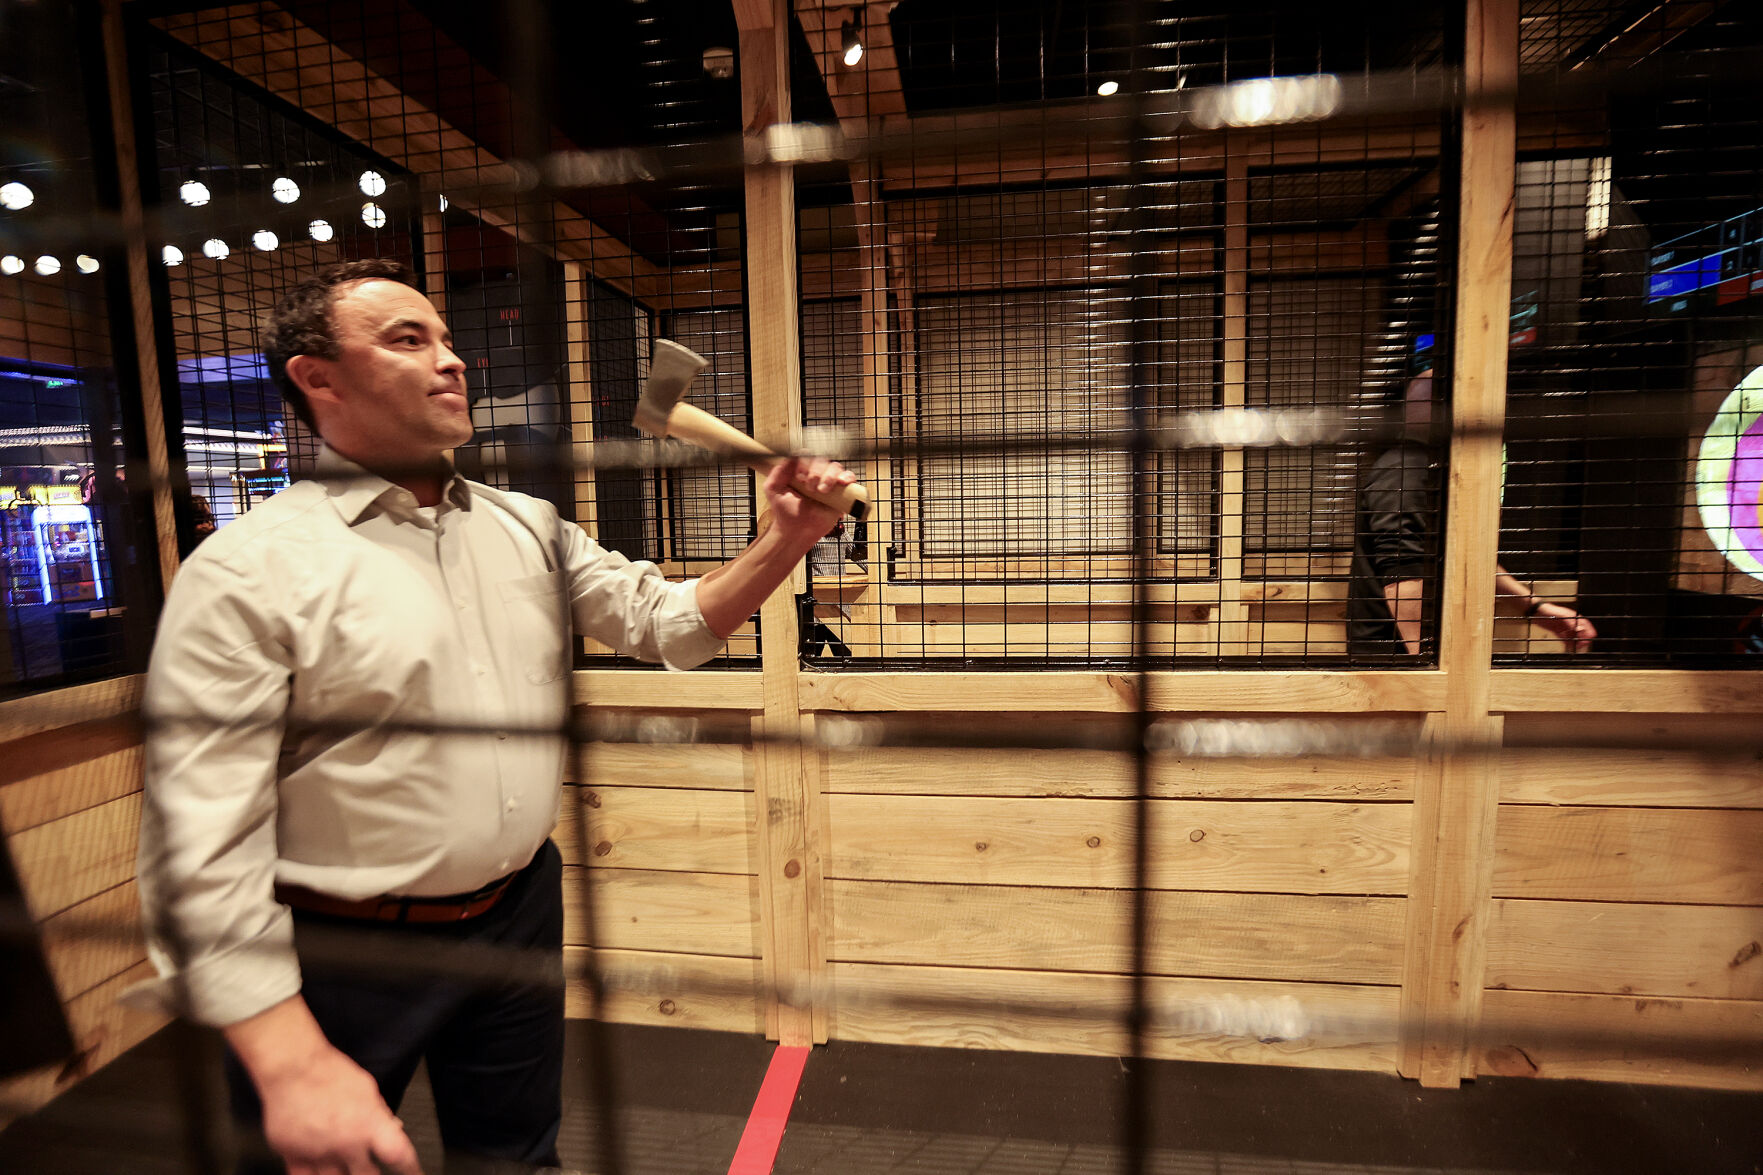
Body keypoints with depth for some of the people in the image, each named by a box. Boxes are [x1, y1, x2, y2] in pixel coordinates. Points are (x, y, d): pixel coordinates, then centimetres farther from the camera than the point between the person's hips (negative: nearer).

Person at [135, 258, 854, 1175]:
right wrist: (294, 1065, -20)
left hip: (522, 915, 5)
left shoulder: (527, 527, 2)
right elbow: (203, 851, -16)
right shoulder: (247, 573, -14)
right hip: (341, 959, -4)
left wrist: (782, 544, -17)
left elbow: (669, 623, -1)